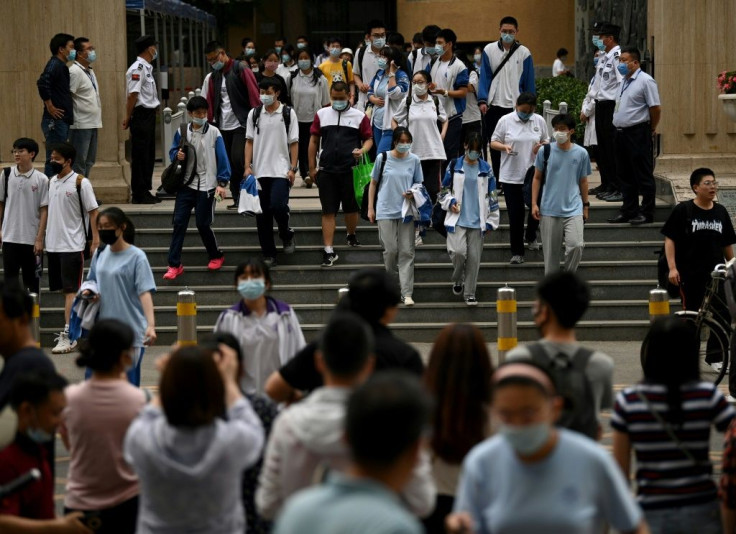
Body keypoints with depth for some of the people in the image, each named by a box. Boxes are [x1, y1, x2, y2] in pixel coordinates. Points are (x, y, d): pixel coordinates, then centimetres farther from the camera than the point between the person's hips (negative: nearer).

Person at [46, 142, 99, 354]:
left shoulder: (80, 183, -8)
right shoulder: (51, 182, 11)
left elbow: (93, 212, -8)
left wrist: (96, 241, -14)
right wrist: (42, 238, 15)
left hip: (72, 245, -7)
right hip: (53, 244, 7)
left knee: (71, 291, -7)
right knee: (64, 289, 12)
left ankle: (68, 335, -9)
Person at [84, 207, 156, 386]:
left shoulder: (136, 257, -8)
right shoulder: (100, 255, 8)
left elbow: (145, 292, -14)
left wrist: (151, 325, -25)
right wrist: (87, 291, 0)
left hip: (132, 330, -5)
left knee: (128, 380, 2)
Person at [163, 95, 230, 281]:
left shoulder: (213, 133, -4)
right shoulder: (182, 132, 4)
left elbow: (222, 159, -4)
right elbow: (172, 151, 14)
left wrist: (222, 183, -10)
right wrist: (177, 155, -10)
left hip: (206, 186, -3)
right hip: (186, 184, 3)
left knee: (203, 224, 1)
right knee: (179, 222, -3)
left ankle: (216, 256, 25)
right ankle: (174, 264, 1)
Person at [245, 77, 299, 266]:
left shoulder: (288, 113, 0)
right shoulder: (254, 114, 7)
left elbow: (294, 143, 1)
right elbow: (249, 142, 9)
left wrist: (293, 168, -6)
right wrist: (248, 167, -1)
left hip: (281, 171, -3)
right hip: (259, 171, 3)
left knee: (278, 205, -18)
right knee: (262, 215, 3)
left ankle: (287, 236, 12)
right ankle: (269, 255, 12)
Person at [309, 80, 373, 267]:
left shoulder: (359, 116, 3)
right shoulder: (321, 114, 8)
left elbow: (369, 139, 6)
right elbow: (314, 140, 12)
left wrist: (362, 150, -17)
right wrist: (312, 167, 8)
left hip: (350, 169, -1)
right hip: (327, 170, 1)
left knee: (351, 207, 12)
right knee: (328, 211, -2)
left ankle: (351, 235, 40)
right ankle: (329, 251, -3)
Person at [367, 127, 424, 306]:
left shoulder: (414, 160, 3)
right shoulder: (383, 158, 0)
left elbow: (419, 184, 12)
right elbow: (373, 183, 8)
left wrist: (413, 193, -11)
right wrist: (370, 208, 5)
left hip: (406, 212, 1)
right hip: (385, 211, -1)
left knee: (407, 252, -3)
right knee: (390, 250, -2)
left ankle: (406, 293, -3)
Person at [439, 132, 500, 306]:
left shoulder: (485, 169, 8)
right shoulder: (454, 166, 5)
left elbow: (492, 196, 10)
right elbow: (444, 190, 12)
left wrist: (491, 221, 7)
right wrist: (450, 202, -8)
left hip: (477, 221, 1)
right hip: (457, 219, -1)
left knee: (474, 257, -1)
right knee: (459, 252, -17)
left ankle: (470, 293, 8)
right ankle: (457, 280, 12)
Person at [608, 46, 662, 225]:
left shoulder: (645, 81, -11)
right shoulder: (624, 81, 15)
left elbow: (655, 108, -12)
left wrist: (651, 129, -3)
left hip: (637, 133, -9)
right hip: (621, 133, 9)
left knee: (643, 175, -2)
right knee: (626, 175, 13)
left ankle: (646, 213, 2)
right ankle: (629, 211, 20)